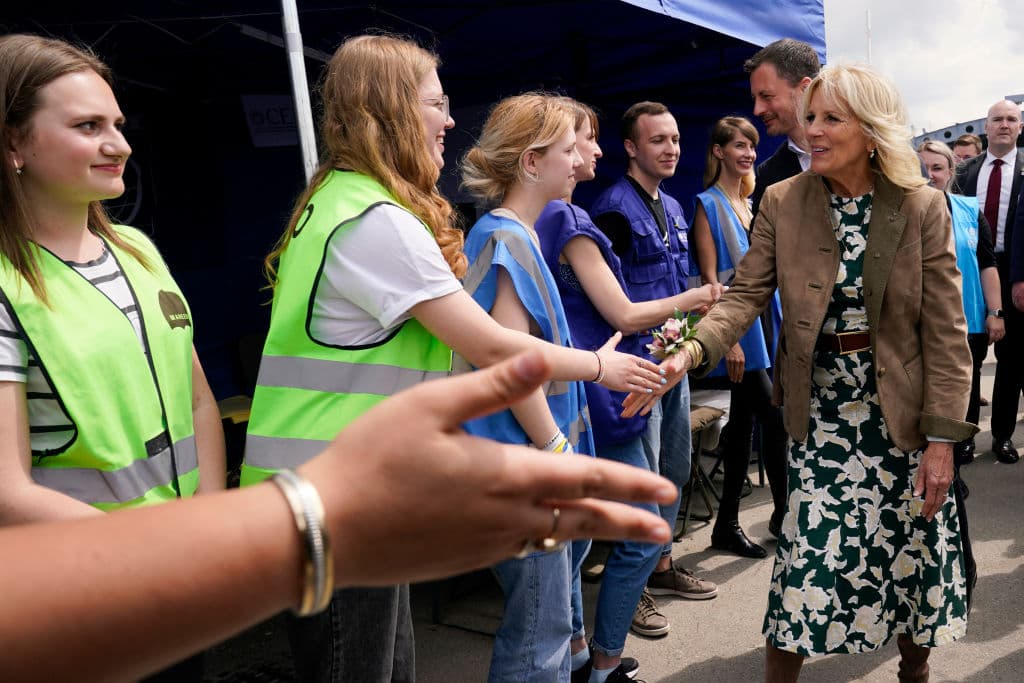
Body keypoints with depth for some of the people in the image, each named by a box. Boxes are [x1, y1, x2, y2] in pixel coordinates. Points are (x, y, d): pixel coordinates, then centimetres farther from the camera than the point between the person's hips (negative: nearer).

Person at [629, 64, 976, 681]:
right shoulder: (782, 202, -3)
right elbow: (746, 294, -8)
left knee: (913, 547, 14)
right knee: (809, 553, -1)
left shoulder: (922, 207, -7)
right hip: (820, 409, 0)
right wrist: (694, 350, -28)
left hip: (902, 412, 0)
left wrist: (943, 436, -10)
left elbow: (945, 329, -7)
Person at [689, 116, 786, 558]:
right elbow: (710, 278, -12)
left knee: (743, 423, 10)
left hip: (762, 322, 8)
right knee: (775, 419, -9)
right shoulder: (708, 205, -6)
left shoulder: (752, 203, 15)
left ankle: (728, 524, 19)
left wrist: (783, 324, 15)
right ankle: (784, 511, 8)